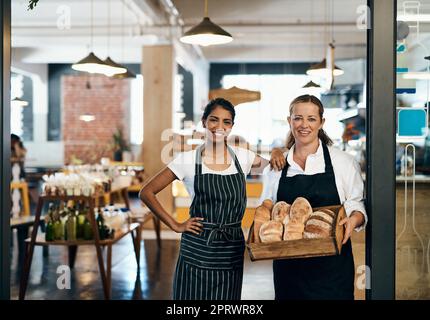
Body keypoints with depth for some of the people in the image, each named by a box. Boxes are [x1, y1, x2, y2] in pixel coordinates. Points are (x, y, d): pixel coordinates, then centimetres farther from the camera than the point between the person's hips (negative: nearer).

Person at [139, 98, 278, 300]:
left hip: (232, 251, 3)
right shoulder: (188, 160, -5)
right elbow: (147, 193, -3)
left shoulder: (242, 157, 3)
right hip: (197, 252, -2)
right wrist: (175, 226, -6)